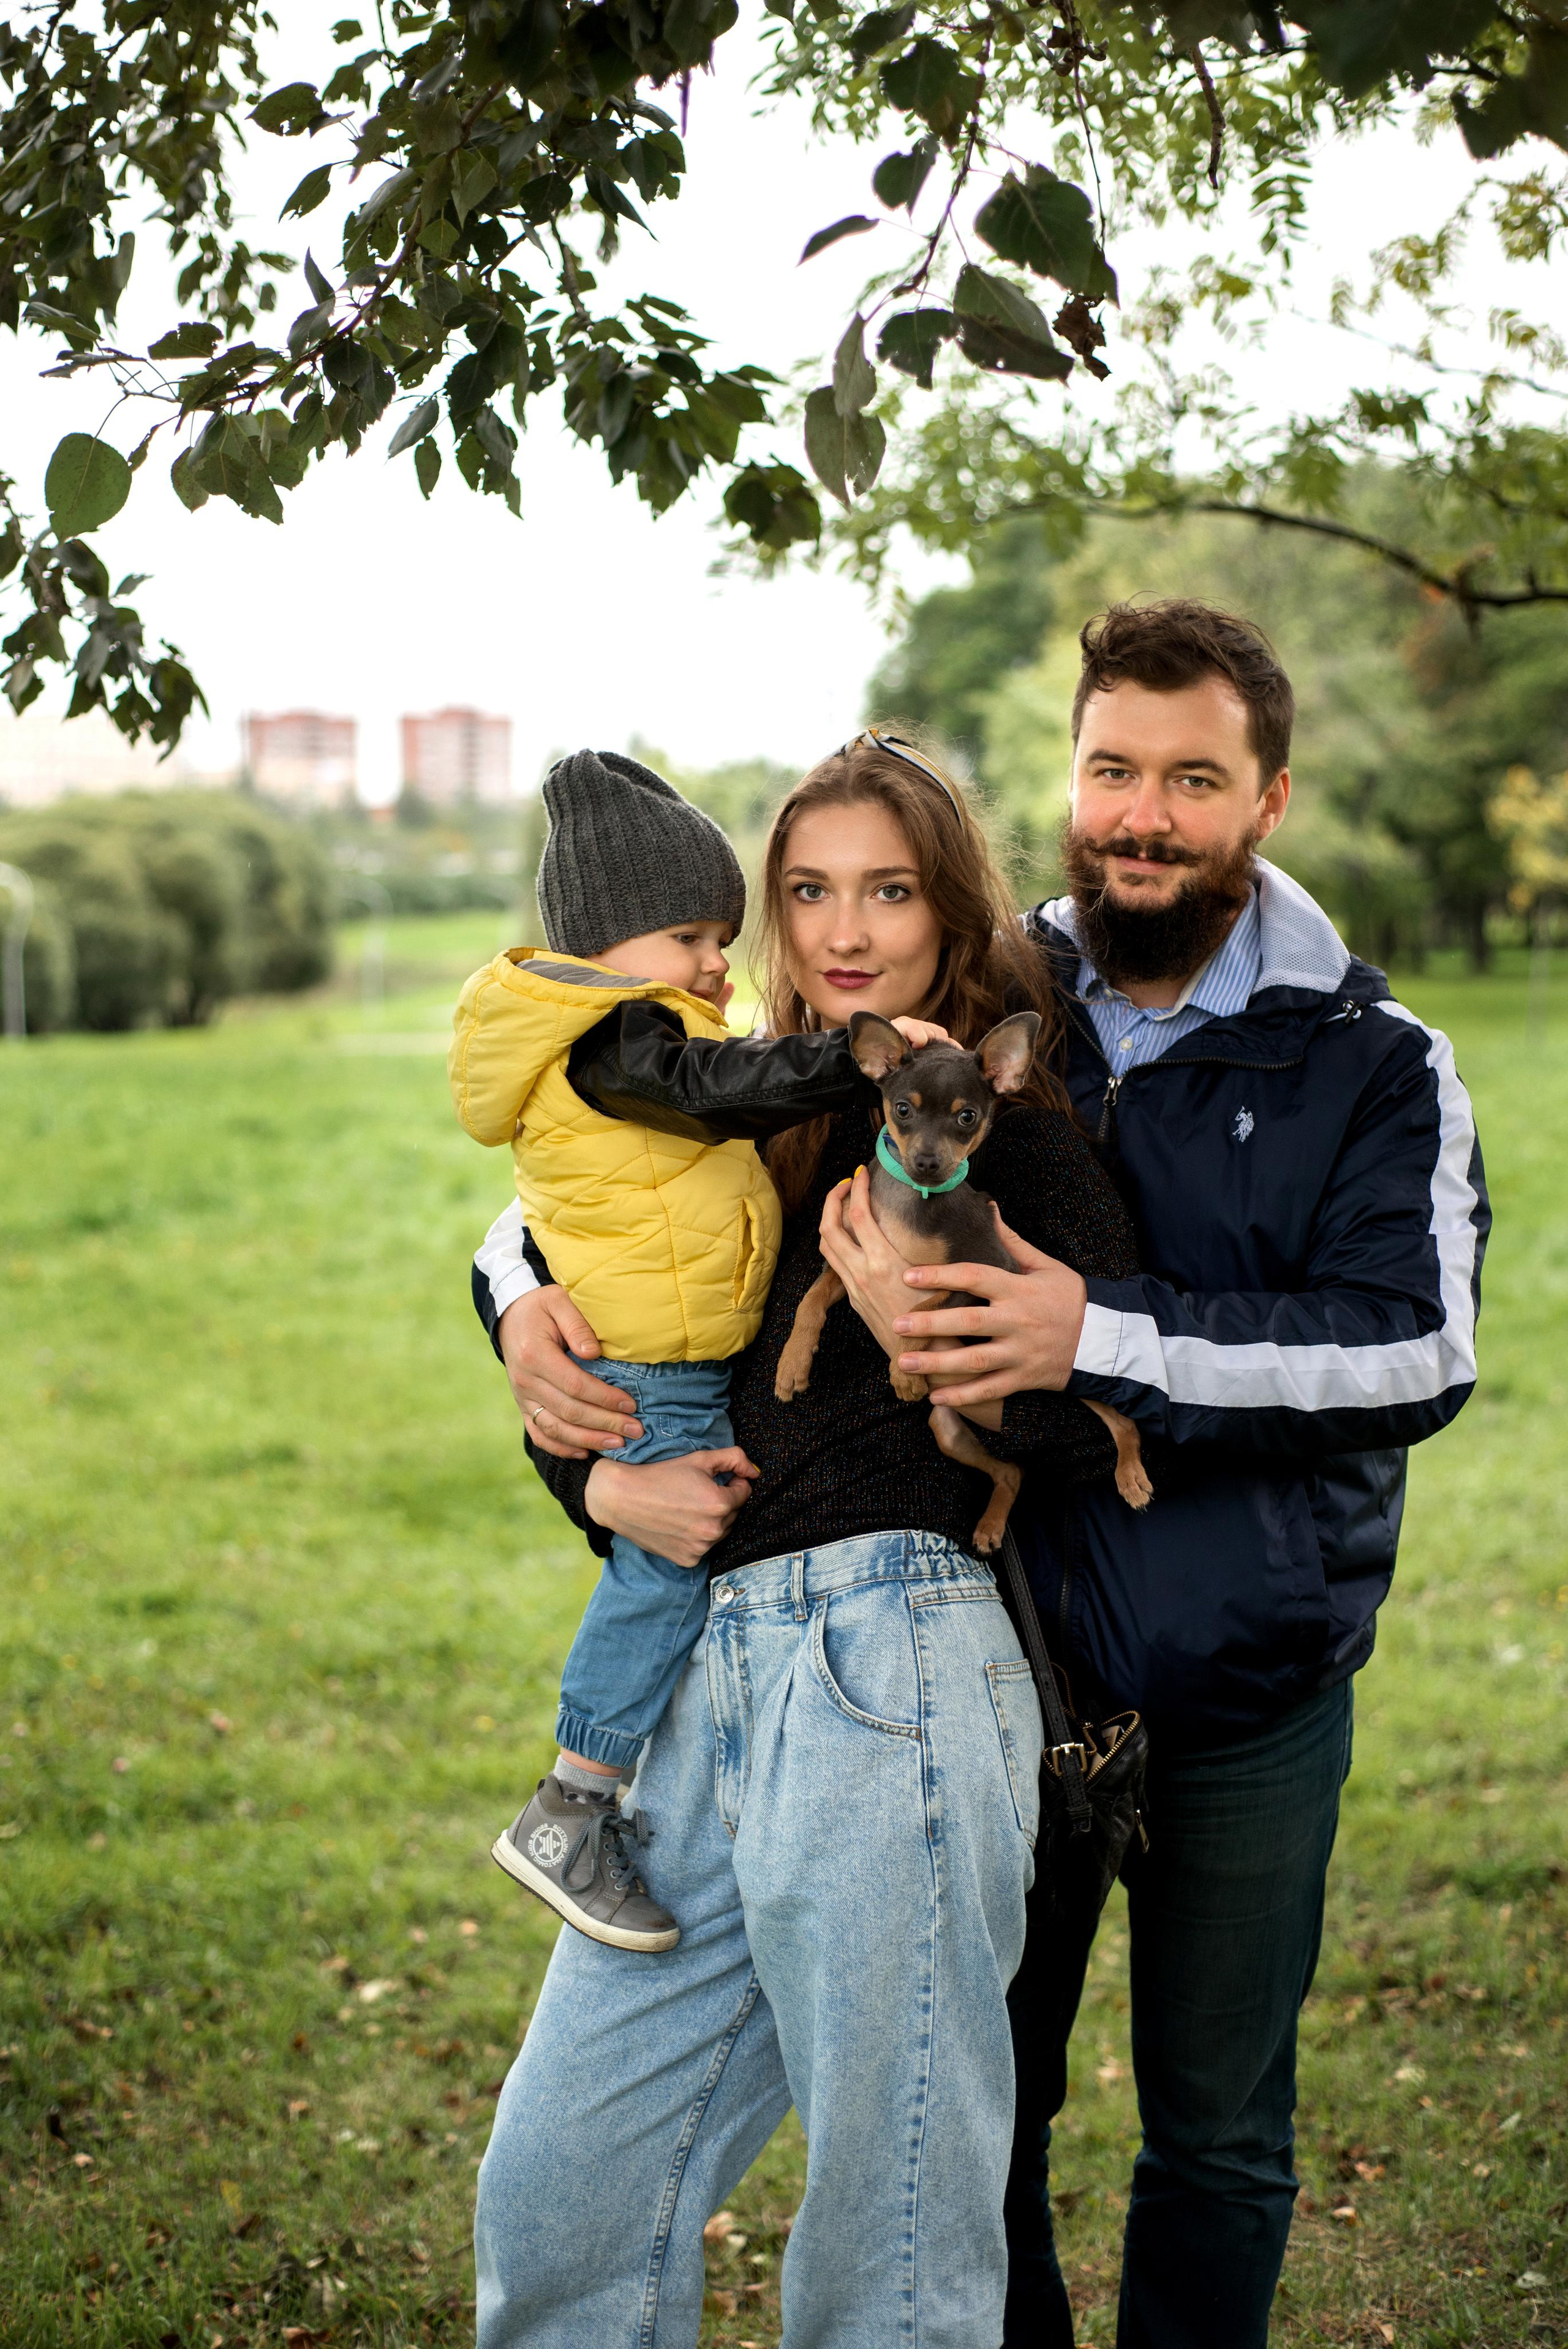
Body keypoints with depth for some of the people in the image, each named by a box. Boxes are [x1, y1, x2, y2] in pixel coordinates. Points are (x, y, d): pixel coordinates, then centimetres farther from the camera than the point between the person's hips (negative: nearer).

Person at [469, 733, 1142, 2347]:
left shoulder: (993, 1119, 0)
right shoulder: (763, 1117, 18)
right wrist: (601, 1483, 3)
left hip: (881, 1668, -6)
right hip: (707, 1681, 7)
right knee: (552, 2197, 10)